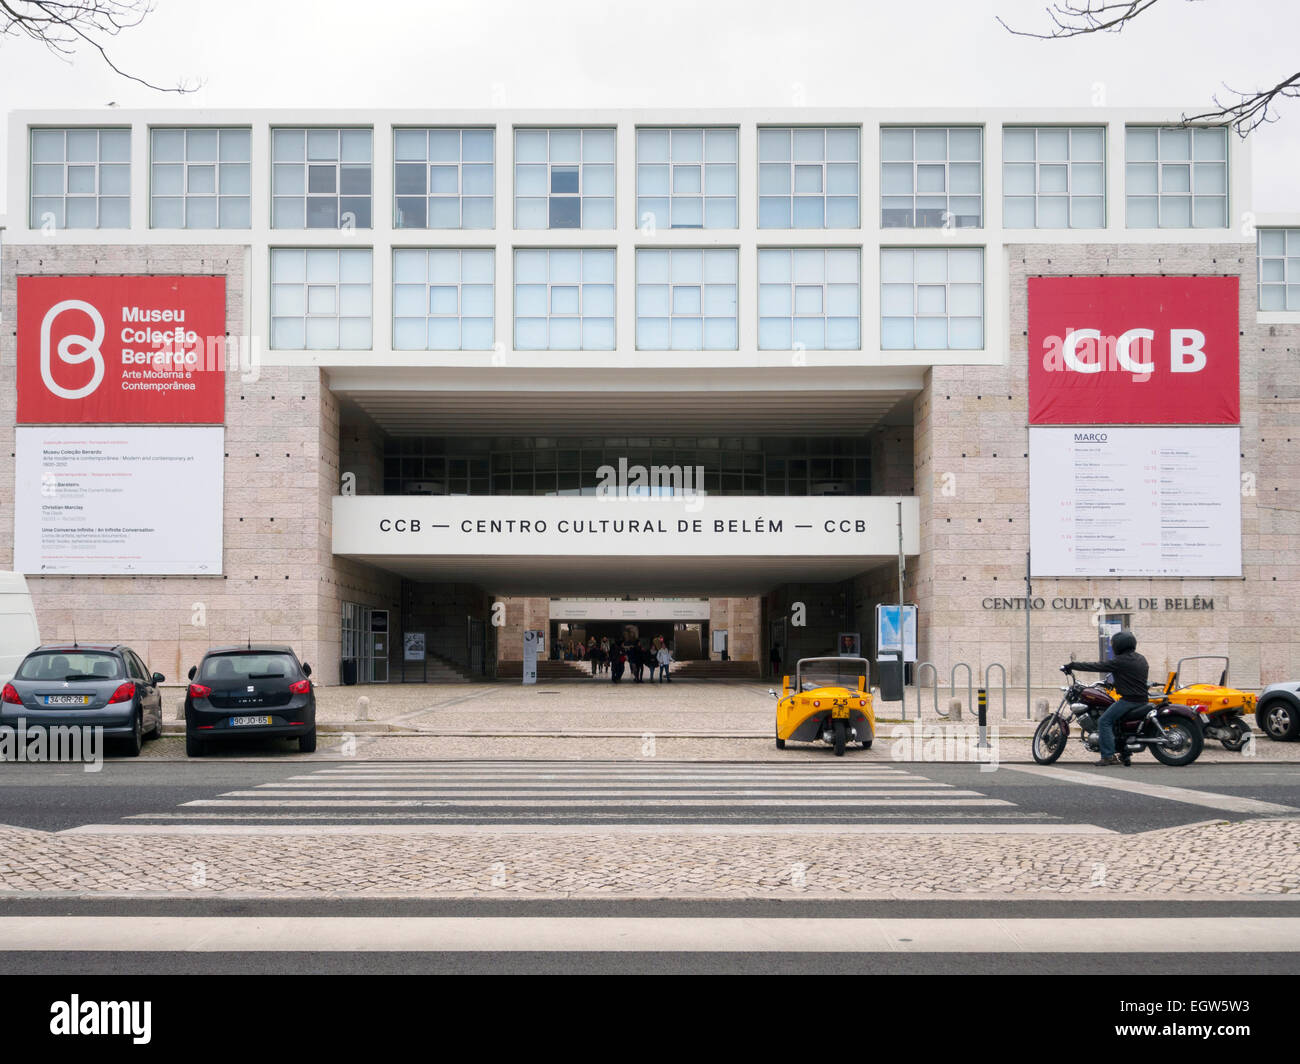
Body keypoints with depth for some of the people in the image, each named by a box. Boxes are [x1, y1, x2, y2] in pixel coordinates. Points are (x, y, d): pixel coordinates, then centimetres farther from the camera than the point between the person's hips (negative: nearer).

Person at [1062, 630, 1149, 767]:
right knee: (1117, 721, 25)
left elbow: (1097, 666, -12)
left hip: (1129, 699, -9)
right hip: (1143, 699, 9)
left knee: (1104, 721, -6)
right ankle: (1124, 756, 25)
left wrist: (1072, 665, -7)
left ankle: (1109, 756, -14)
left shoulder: (1121, 661, -13)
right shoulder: (1141, 659, 12)